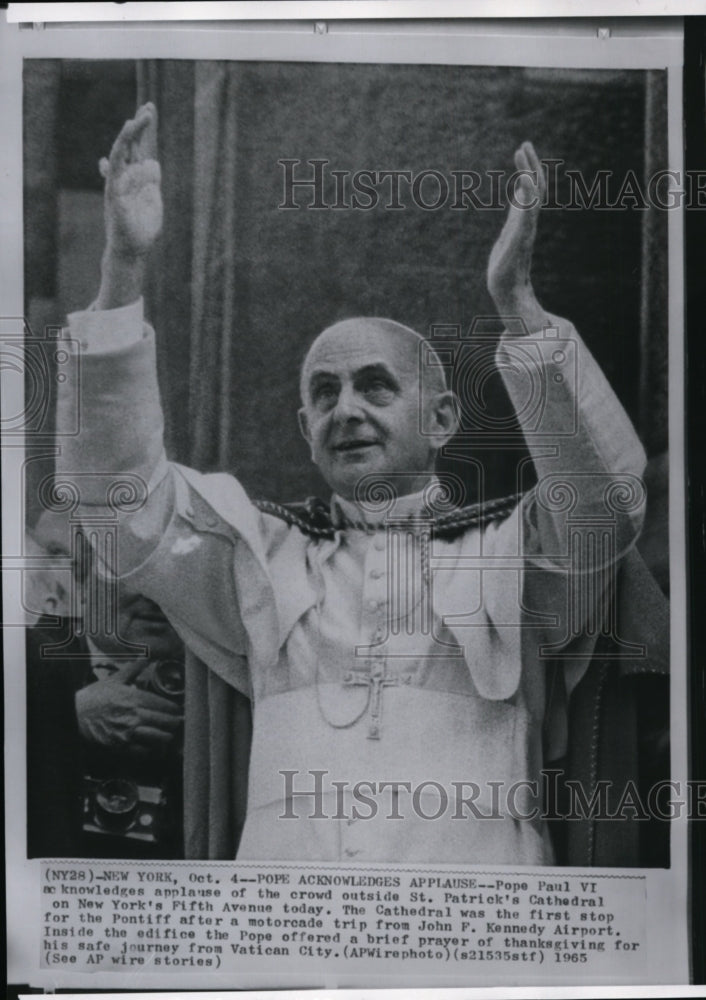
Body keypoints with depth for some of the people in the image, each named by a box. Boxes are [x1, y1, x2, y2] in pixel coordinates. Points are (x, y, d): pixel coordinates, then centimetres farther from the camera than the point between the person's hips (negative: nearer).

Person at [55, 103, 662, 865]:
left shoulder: (516, 552, 10)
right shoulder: (262, 557, 15)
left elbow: (604, 494, -8)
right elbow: (117, 487, 5)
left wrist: (517, 300, -17)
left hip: (472, 863, -1)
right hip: (283, 857, 2)